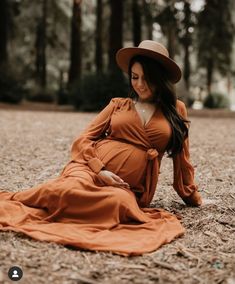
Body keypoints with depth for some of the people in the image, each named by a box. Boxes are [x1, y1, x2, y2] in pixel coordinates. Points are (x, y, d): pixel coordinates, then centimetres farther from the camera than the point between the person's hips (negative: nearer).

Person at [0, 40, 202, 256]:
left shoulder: (176, 110, 14)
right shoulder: (118, 104, 15)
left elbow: (181, 159, 22)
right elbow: (83, 140, 9)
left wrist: (193, 196, 27)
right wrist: (100, 171, -9)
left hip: (129, 187, 0)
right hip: (91, 169, 0)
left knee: (118, 200, -38)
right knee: (73, 189, -37)